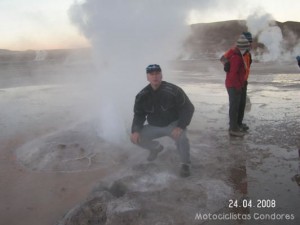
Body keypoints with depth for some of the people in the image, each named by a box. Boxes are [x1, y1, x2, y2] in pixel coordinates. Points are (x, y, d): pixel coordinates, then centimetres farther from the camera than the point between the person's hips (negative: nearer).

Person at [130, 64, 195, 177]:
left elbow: (188, 108, -18)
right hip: (154, 127, 5)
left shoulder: (173, 90, -21)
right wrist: (135, 130, -16)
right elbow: (139, 115, 2)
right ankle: (156, 148, 21)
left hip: (173, 124, -4)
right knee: (135, 137, -10)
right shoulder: (142, 96, -7)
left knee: (181, 137, -36)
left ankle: (186, 164, -8)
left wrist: (181, 126, -31)